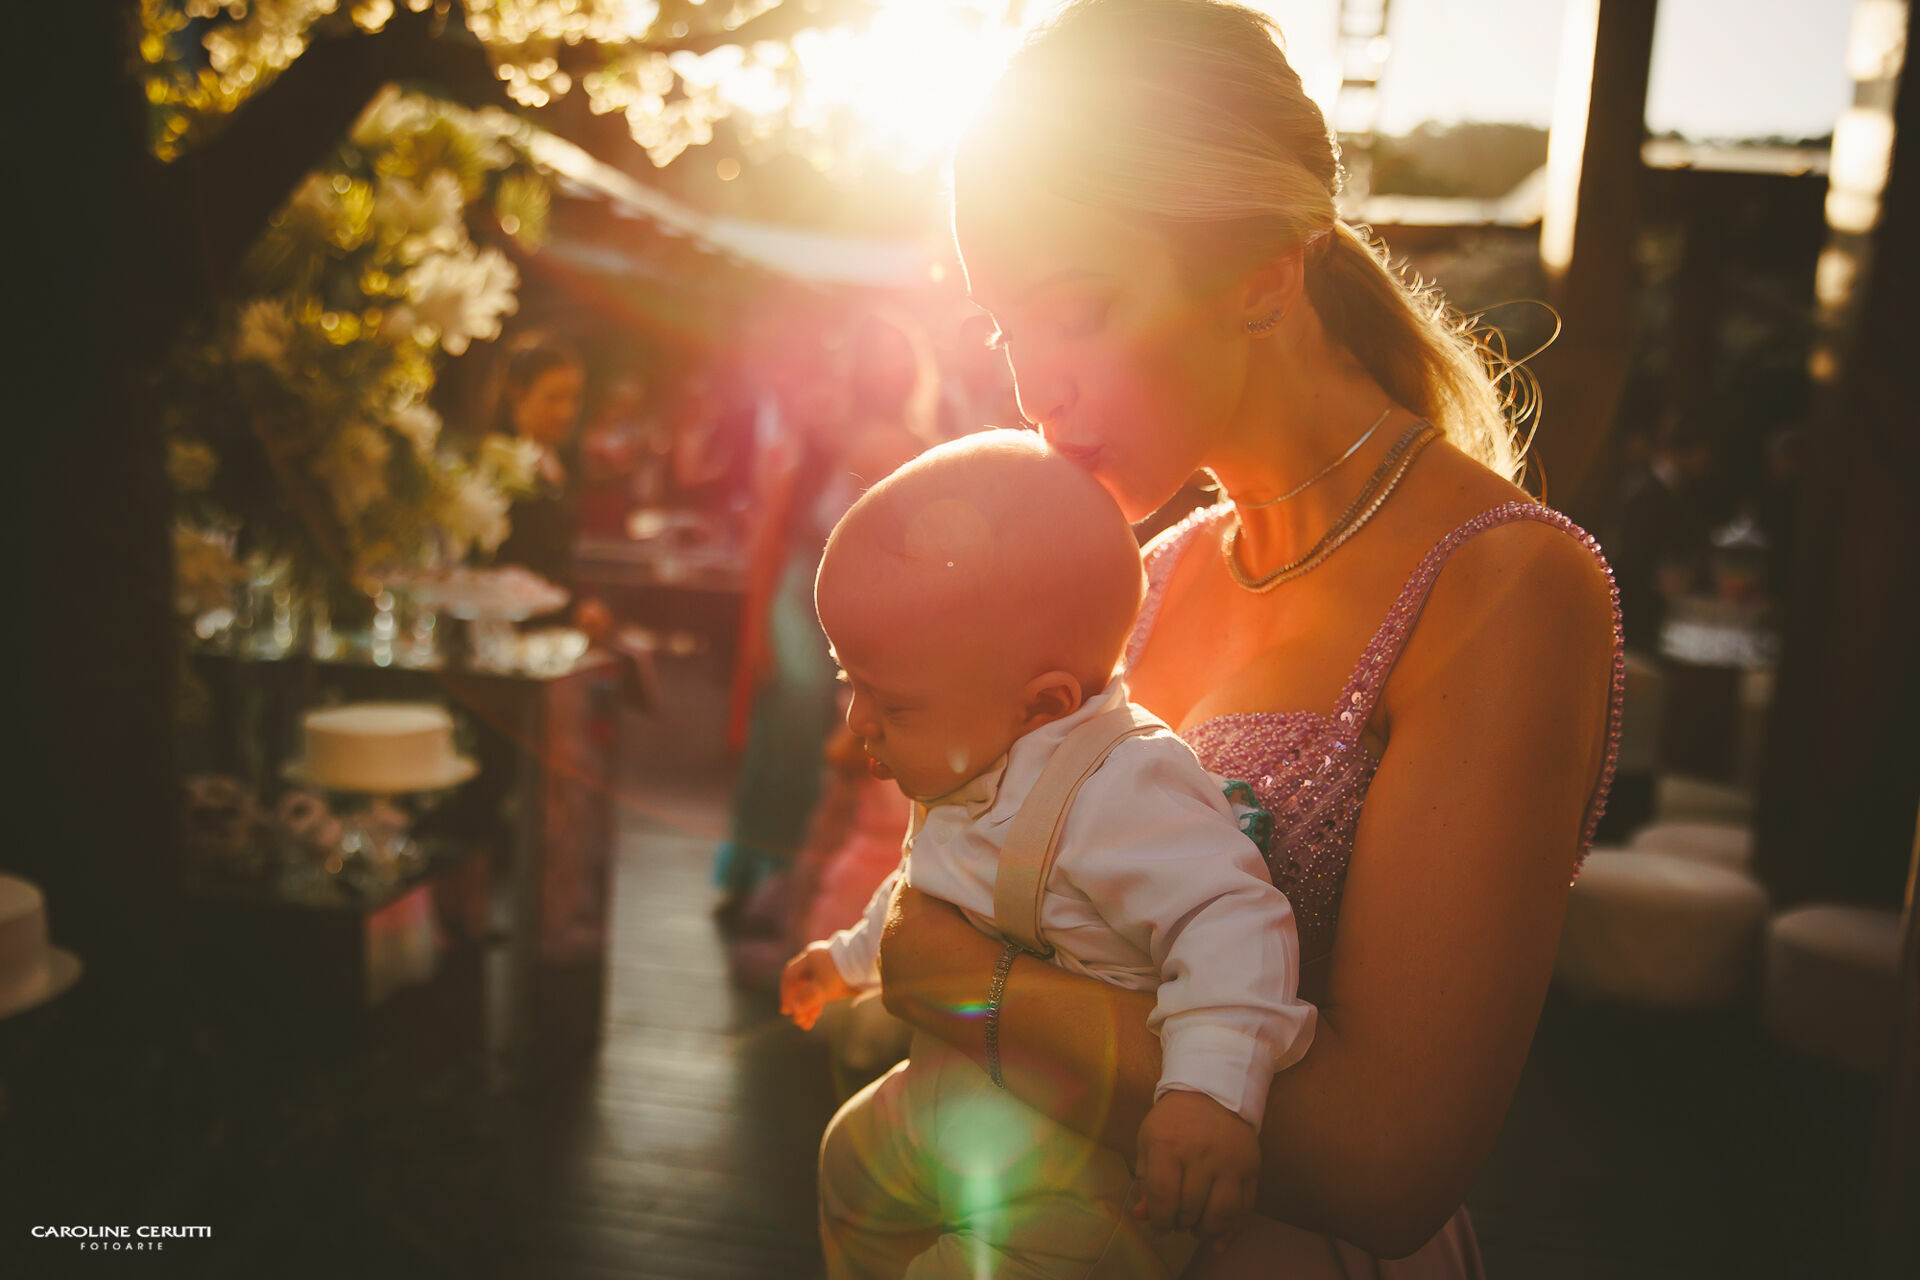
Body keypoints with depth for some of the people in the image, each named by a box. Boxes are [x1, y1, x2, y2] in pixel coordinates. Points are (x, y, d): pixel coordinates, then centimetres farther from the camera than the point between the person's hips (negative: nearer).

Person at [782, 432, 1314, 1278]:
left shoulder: (1118, 794, -33)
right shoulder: (969, 775, 0)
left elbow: (1230, 923, -39)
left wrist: (1212, 1087, -49)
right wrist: (853, 955, 33)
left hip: (1084, 1155, -9)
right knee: (853, 1162, 26)